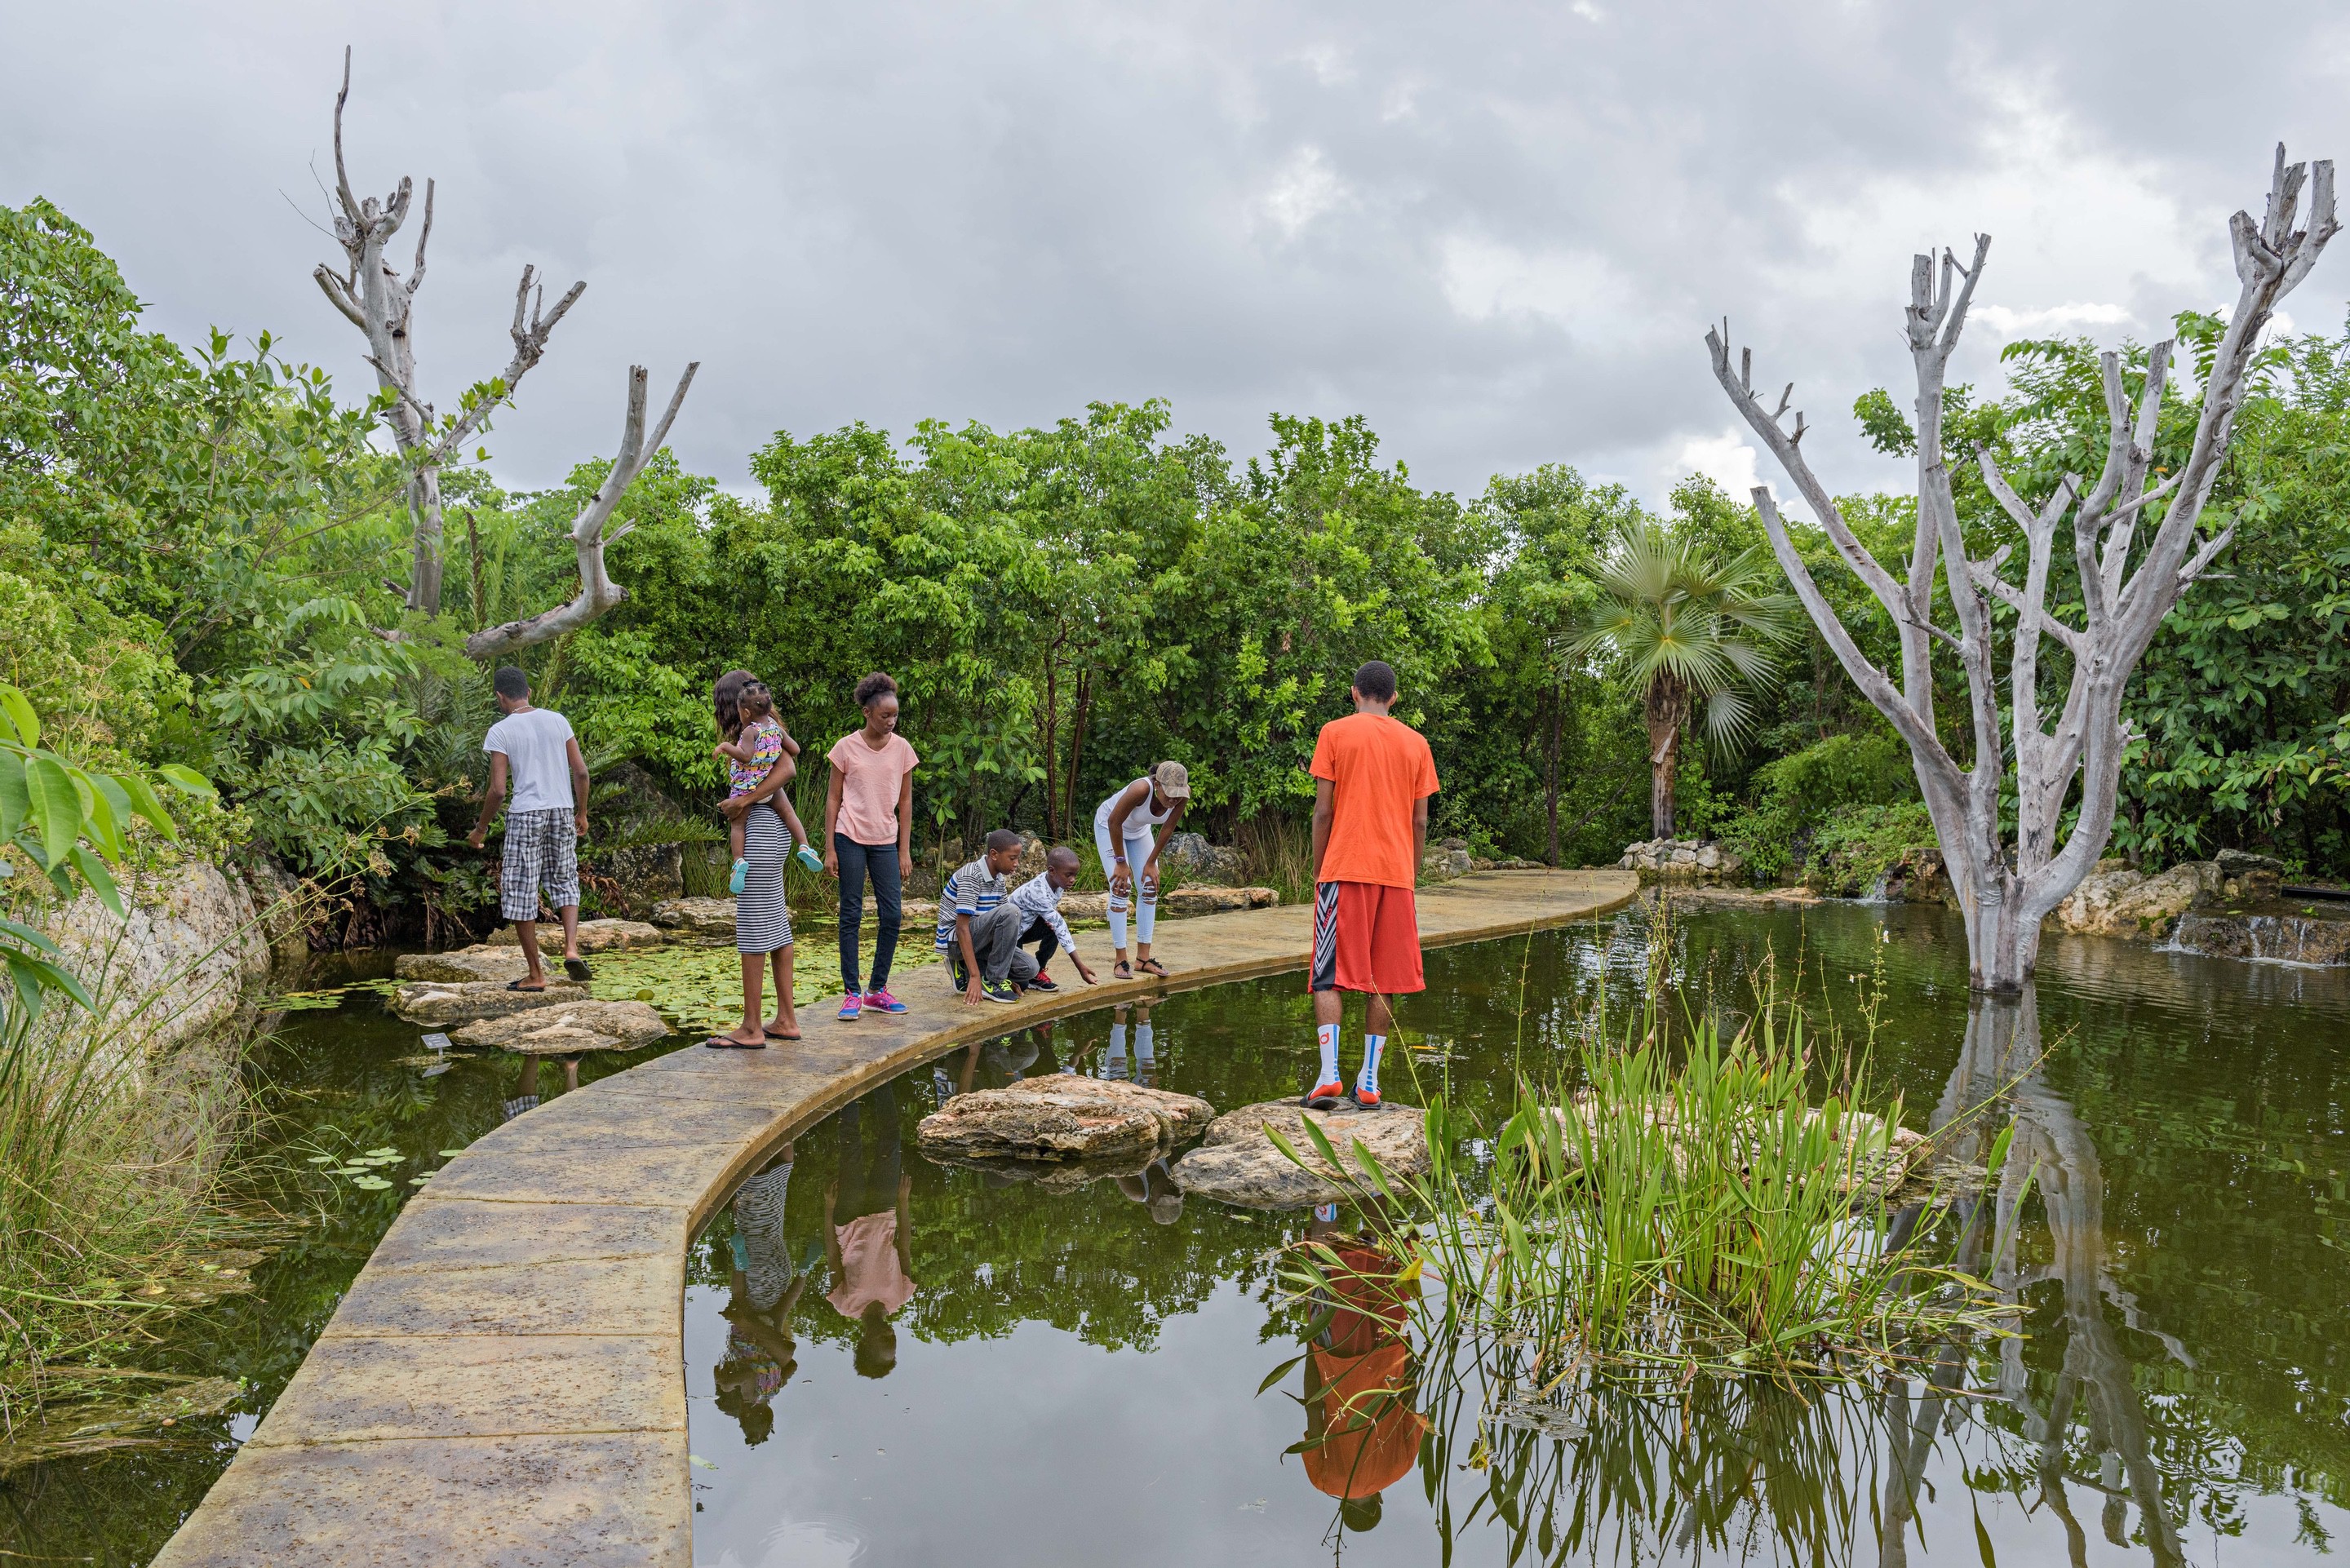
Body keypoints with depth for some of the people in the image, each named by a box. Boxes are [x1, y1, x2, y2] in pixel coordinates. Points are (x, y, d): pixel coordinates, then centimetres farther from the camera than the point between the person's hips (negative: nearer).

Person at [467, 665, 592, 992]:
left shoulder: (500, 731, -5)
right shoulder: (557, 720, 7)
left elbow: (498, 790, -9)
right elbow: (581, 771, 5)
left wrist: (481, 828, 4)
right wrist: (581, 813, 17)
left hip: (525, 814, -4)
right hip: (563, 809, 4)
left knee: (520, 892, 6)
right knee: (565, 881, 20)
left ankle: (535, 974, 9)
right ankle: (571, 948, -2)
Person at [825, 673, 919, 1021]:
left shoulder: (902, 748, 4)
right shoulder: (846, 747, -3)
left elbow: (905, 802, 9)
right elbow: (833, 799, 1)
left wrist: (904, 851, 6)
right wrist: (829, 849, -4)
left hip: (885, 841, 3)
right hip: (850, 838, -3)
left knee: (892, 915, 0)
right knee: (851, 915, 1)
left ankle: (878, 991, 13)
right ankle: (852, 993, 6)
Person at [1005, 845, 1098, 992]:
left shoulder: (1056, 883, -8)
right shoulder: (1038, 892, -33)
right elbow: (1059, 925, -34)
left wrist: (1054, 913, -16)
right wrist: (1080, 965, -33)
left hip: (1025, 927, 8)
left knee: (1053, 927, -15)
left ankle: (1038, 973, -3)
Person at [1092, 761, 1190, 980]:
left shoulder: (1183, 794, -28)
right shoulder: (1141, 789, -43)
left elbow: (1168, 828, -11)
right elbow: (1115, 822, -30)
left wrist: (1151, 862, -6)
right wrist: (1121, 862, -21)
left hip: (1139, 830, 6)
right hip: (1109, 825, -6)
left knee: (1150, 887, 0)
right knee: (1121, 888, -13)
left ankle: (1143, 957, 8)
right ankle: (1120, 960, -8)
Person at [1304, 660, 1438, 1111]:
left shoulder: (1335, 733, 2)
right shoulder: (1415, 743, 11)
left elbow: (1323, 812, -2)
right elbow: (1420, 821, 9)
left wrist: (1318, 873, 6)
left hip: (1343, 870, -2)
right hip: (1396, 872, 3)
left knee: (1330, 976, 0)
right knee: (1383, 979, 7)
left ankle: (1329, 1075, -14)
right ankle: (1369, 1083, 6)